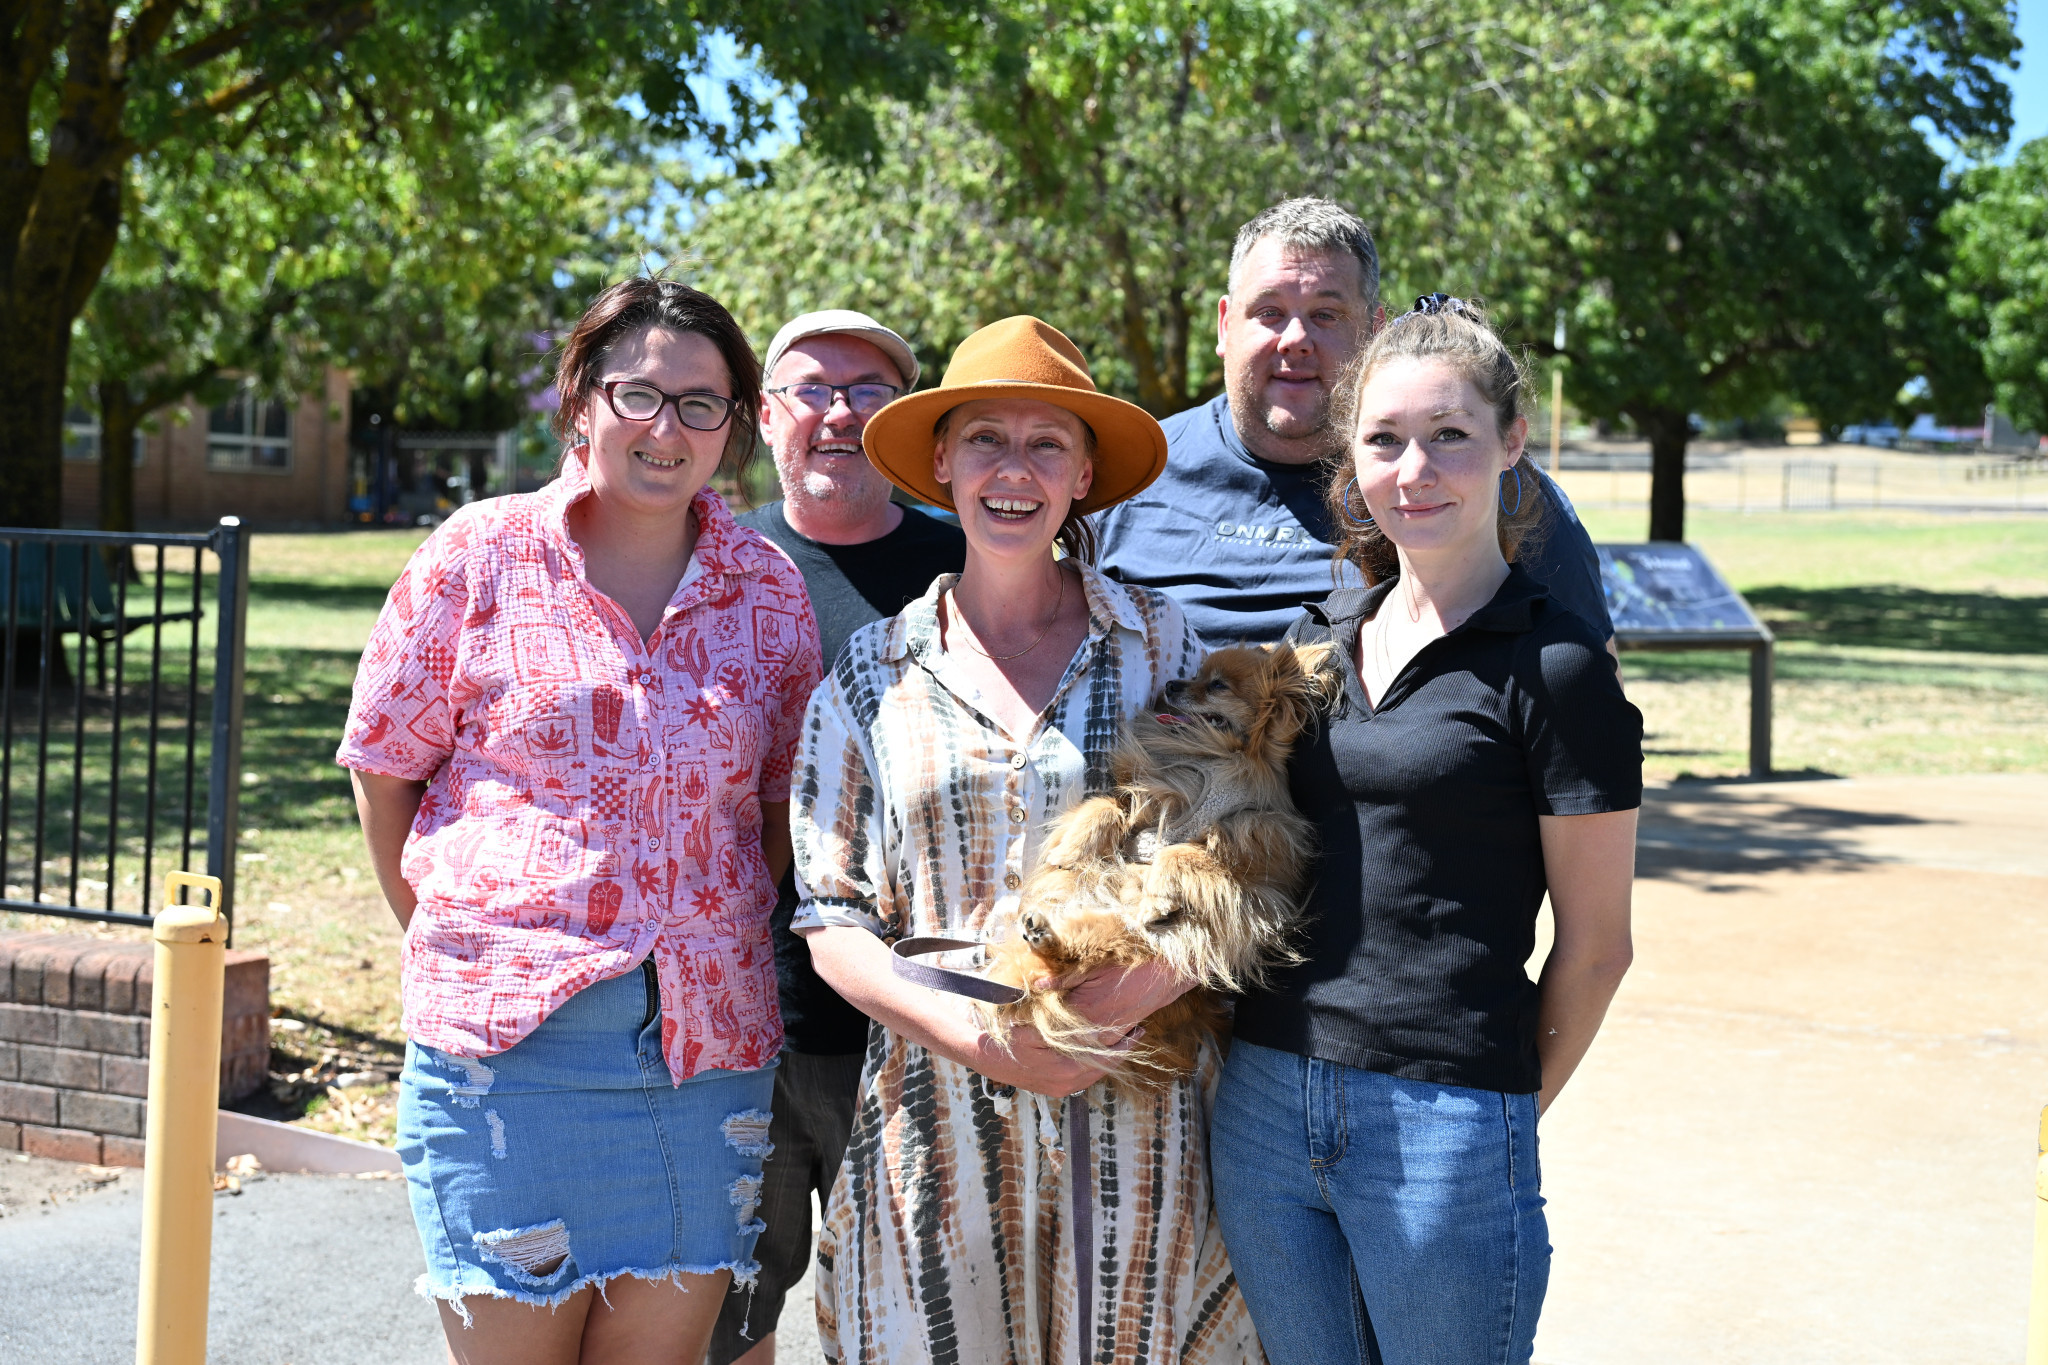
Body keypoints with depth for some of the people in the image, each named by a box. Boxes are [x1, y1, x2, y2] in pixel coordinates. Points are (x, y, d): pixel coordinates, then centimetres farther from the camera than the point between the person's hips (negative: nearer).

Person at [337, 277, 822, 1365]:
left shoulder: (770, 589, 7)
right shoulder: (480, 555, 0)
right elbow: (382, 773, 6)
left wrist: (730, 943, 7)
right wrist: (457, 945, 6)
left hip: (706, 1046, 2)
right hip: (510, 1033, -2)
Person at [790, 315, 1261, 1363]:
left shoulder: (1160, 643, 4)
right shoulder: (873, 674, 5)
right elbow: (831, 917, 2)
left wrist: (1139, 988, -16)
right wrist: (973, 1034, -13)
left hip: (1135, 1122, 0)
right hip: (938, 1119, 0)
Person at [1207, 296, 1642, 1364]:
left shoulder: (1551, 667, -9)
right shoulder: (1316, 638, 9)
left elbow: (1594, 944, -4)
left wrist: (1503, 1113, 5)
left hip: (1447, 1120, -5)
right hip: (1263, 1103, 6)